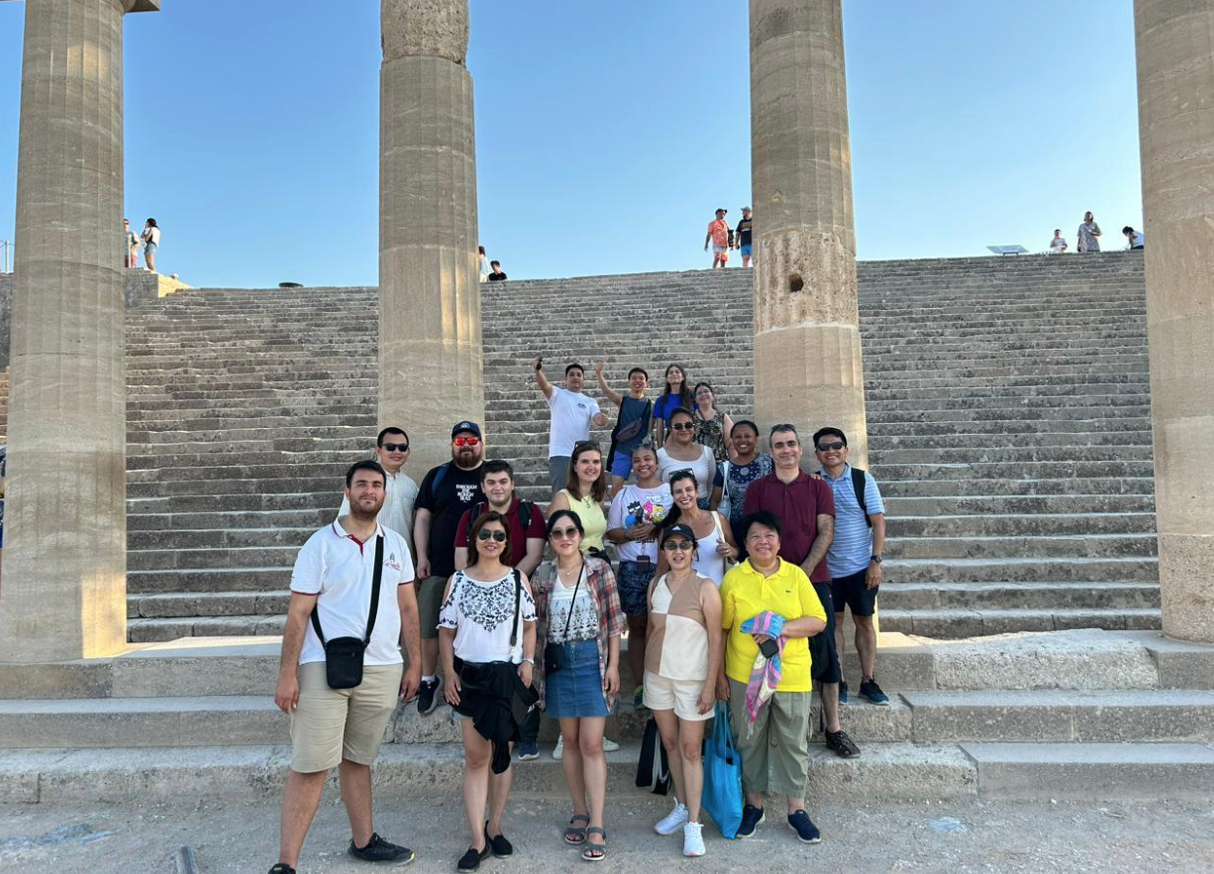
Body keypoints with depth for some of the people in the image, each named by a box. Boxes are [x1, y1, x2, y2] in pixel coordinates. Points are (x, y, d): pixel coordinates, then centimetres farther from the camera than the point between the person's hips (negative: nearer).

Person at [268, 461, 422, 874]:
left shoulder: (396, 544, 8)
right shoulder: (321, 544, -2)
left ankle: (363, 841, 31)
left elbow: (408, 608, 11)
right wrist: (287, 674, -10)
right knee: (309, 768, -2)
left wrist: (414, 664, 8)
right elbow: (298, 612, -5)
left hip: (381, 669, 4)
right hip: (323, 669, -3)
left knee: (357, 760, 16)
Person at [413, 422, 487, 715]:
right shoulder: (436, 476, 9)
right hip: (438, 568, 1)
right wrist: (422, 557, -2)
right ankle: (429, 681, 22)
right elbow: (422, 517, 7)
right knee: (428, 627, 4)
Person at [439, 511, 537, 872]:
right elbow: (446, 631, 3)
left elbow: (529, 625, 5)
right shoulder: (458, 581, 1)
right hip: (470, 675, 0)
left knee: (501, 754, 10)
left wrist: (527, 662, -6)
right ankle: (478, 842, 6)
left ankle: (494, 828, 25)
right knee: (475, 757, 1)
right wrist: (449, 673, -4)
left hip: (508, 674, 1)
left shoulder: (518, 579, 2)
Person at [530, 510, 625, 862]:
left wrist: (613, 664, -6)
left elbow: (613, 620, -3)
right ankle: (580, 813, 25)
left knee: (592, 744, -4)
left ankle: (596, 826, 2)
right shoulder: (542, 576, 3)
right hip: (558, 662, 3)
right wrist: (534, 667, 4)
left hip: (593, 659, -3)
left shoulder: (600, 569, -3)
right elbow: (536, 625, 6)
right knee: (570, 741, 12)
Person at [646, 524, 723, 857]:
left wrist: (711, 685, -14)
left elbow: (716, 639, -12)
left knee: (691, 750, 1)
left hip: (692, 679, -5)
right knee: (670, 744, 15)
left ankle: (693, 823, 10)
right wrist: (647, 670, 11)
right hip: (658, 676, 5)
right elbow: (651, 630, 10)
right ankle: (681, 807, 31)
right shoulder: (656, 585, 2)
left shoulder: (705, 587, -13)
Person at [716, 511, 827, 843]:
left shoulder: (795, 575, -1)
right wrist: (720, 675, 0)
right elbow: (720, 630, 1)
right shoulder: (733, 579, -3)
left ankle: (797, 809, 26)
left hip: (792, 676, 0)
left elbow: (818, 620, -4)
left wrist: (781, 628, -18)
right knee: (749, 742, 12)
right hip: (745, 676, 0)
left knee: (793, 743, 10)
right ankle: (753, 805, 29)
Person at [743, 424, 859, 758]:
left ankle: (833, 729, 10)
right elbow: (753, 534, 2)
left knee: (825, 652, 2)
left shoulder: (818, 487, 8)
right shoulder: (758, 488, 7)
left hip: (813, 579, 1)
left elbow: (825, 532, 0)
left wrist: (804, 570, -14)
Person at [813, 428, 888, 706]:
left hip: (860, 567, -1)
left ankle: (868, 681, 17)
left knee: (864, 621, 7)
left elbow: (878, 521, -4)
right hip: (827, 568, 1)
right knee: (833, 623, 6)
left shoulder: (863, 479, -3)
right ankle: (837, 683, 15)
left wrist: (876, 561, -8)